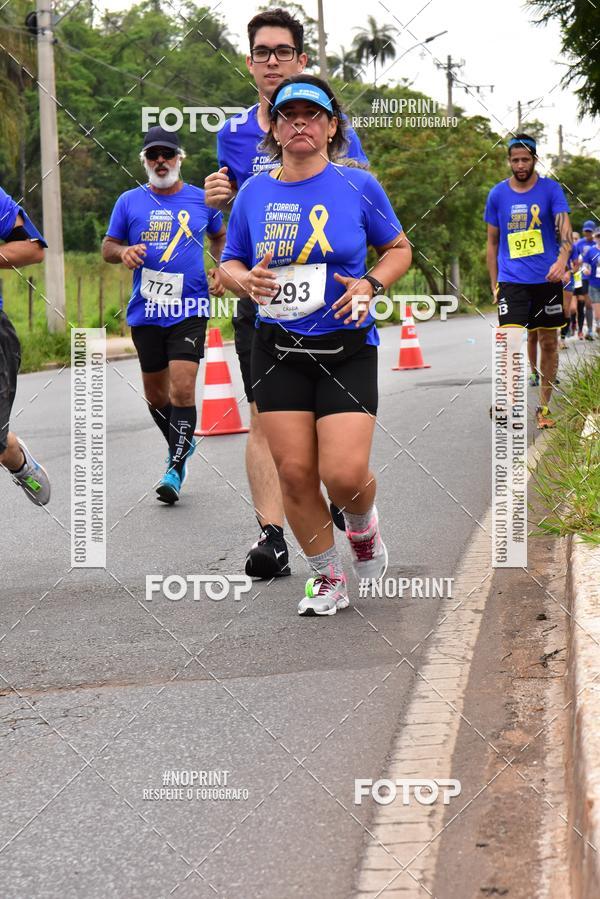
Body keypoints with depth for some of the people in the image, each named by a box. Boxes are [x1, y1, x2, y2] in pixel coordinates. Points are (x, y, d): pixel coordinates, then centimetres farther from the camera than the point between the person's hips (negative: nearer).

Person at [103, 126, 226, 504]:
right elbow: (108, 246, 12)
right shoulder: (129, 202, 4)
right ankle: (182, 444, 36)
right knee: (155, 393, 11)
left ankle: (176, 467, -5)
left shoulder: (202, 200, 5)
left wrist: (222, 270, 6)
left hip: (190, 310, -2)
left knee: (182, 389, -14)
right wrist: (123, 252, -11)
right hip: (145, 313, 2)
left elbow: (220, 236, 23)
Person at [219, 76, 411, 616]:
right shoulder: (254, 193, 6)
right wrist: (246, 280, -8)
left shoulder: (358, 186, -1)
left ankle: (363, 526, 24)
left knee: (344, 474, -13)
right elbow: (230, 263, 15)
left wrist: (370, 285, -9)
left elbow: (399, 249, 10)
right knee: (294, 472, -2)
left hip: (347, 349, -2)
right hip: (277, 352, 3)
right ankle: (328, 578, 18)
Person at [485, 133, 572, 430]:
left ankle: (544, 406, 18)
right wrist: (494, 285, 8)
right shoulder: (497, 194, 5)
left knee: (549, 342, 7)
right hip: (511, 280, 0)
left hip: (547, 280, 0)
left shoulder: (551, 189, 1)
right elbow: (492, 242, 12)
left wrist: (561, 261, -27)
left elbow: (565, 229, -8)